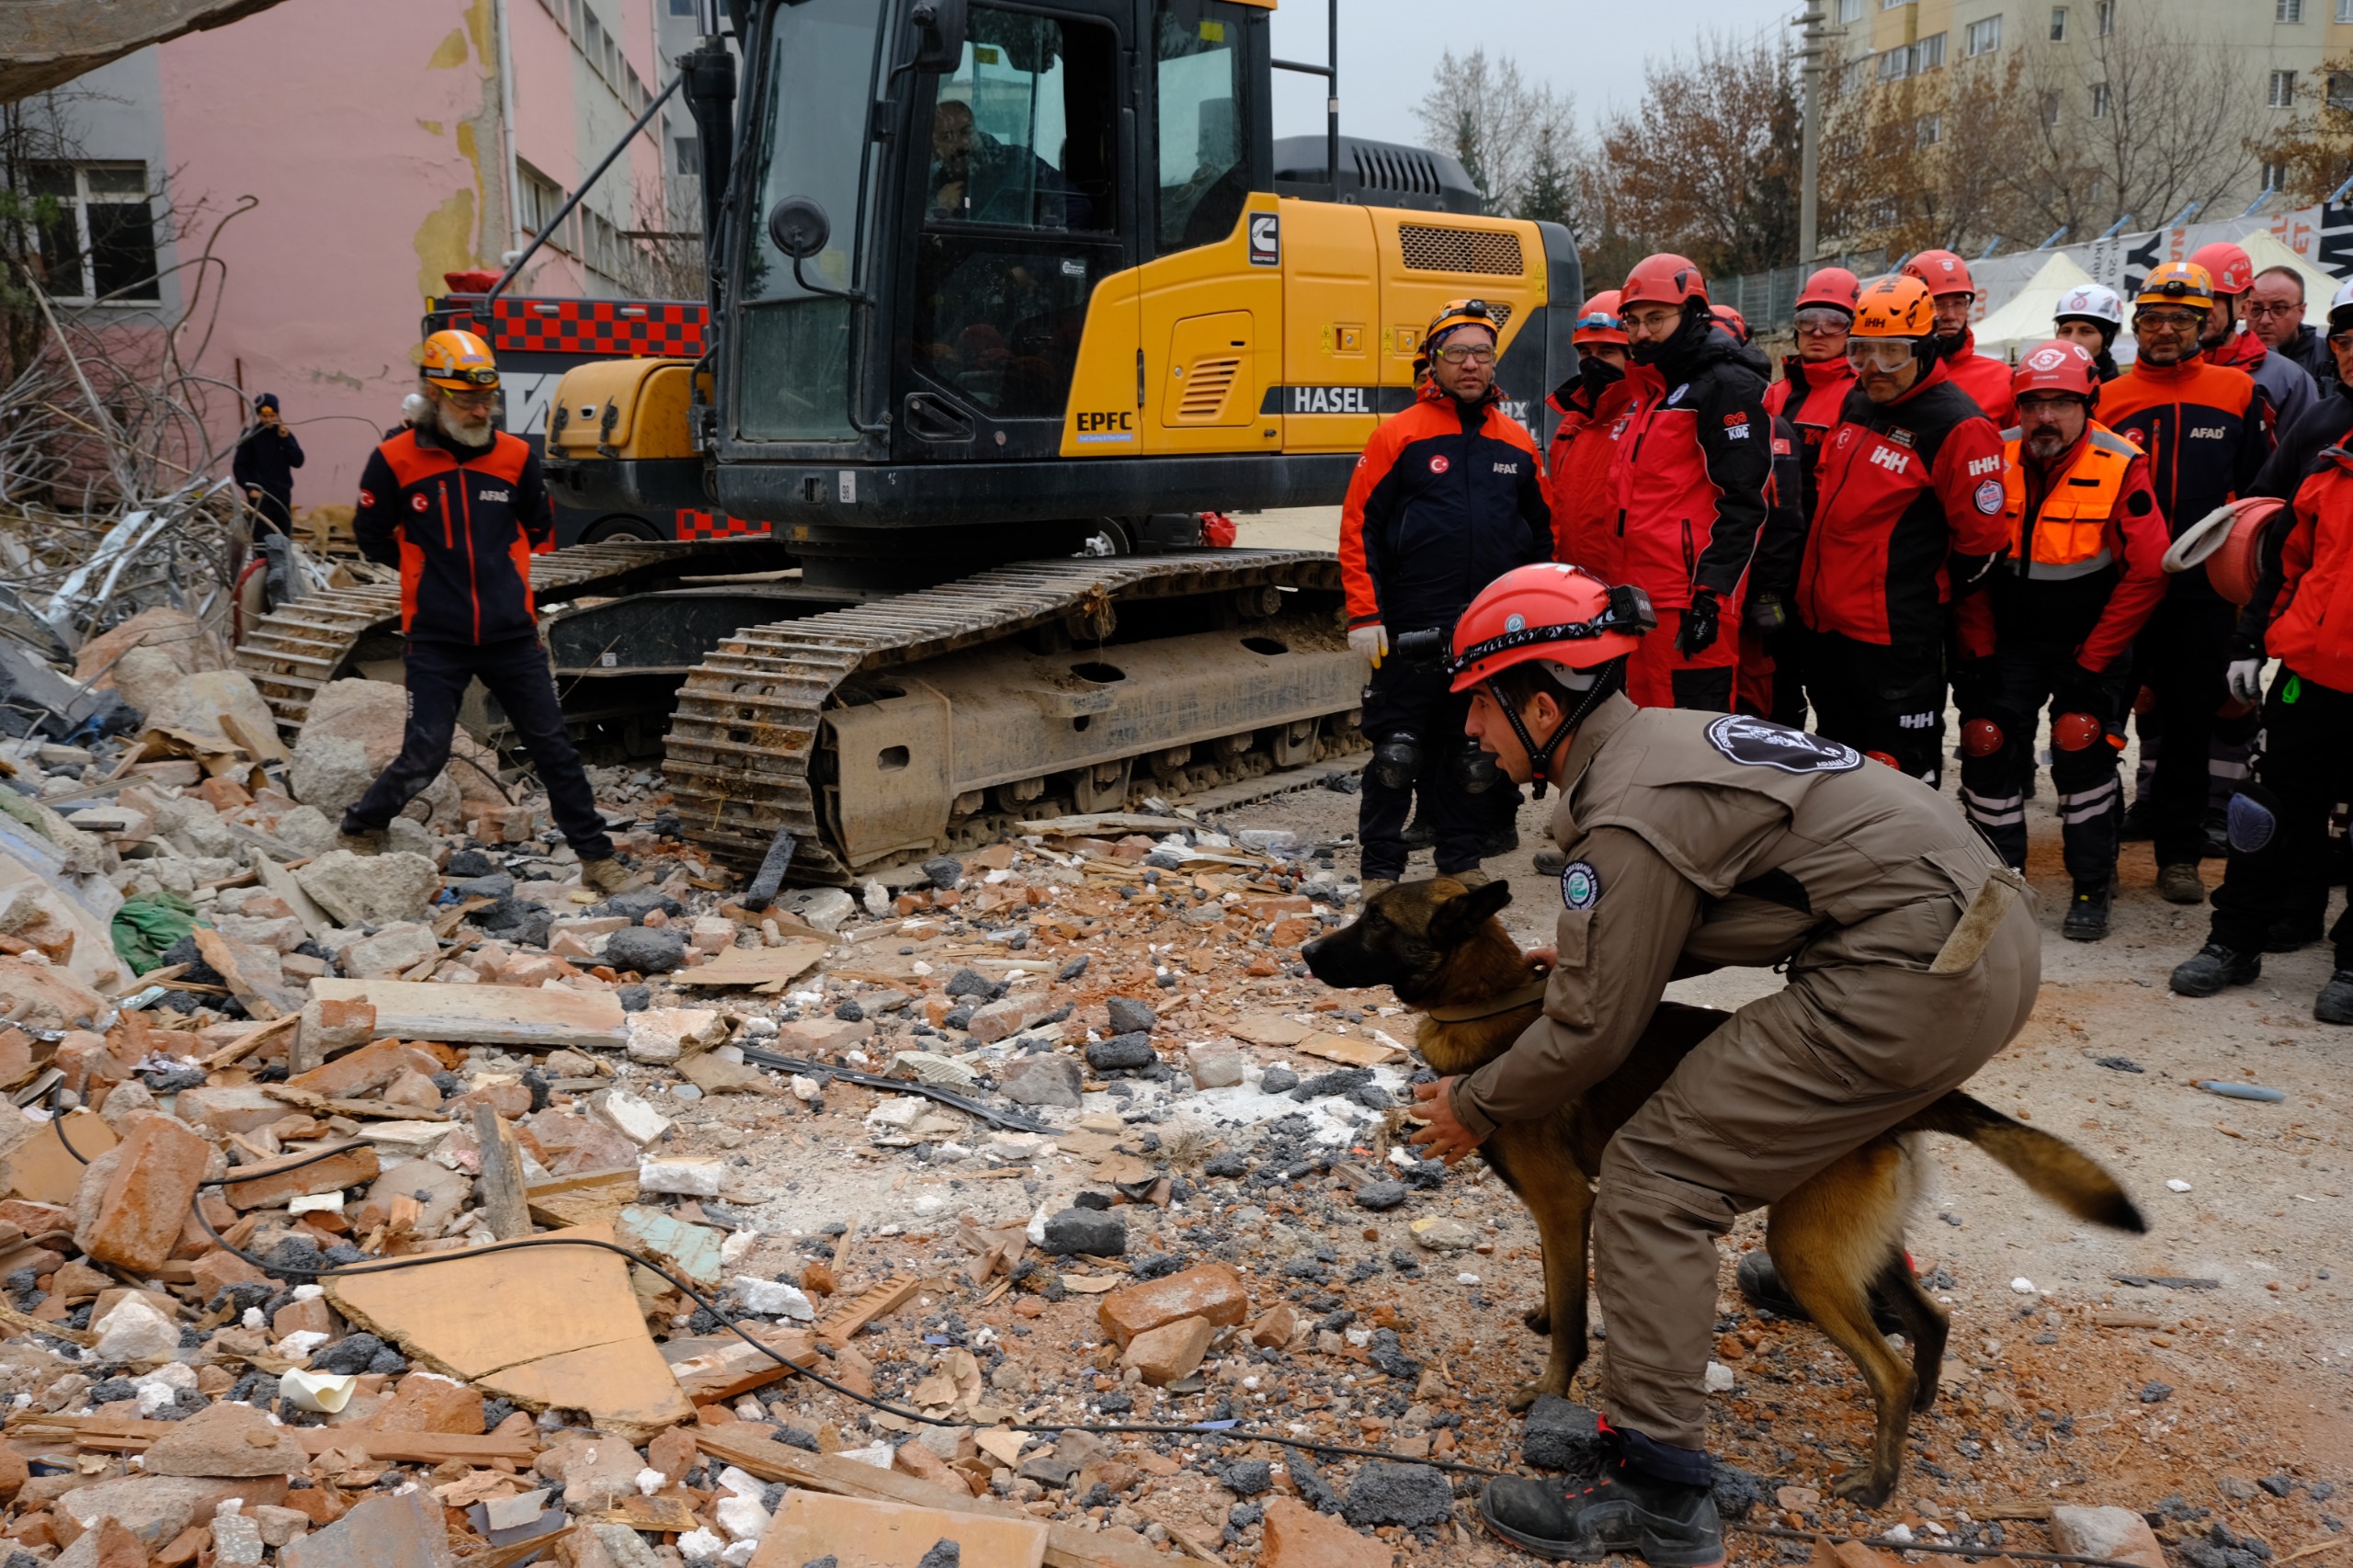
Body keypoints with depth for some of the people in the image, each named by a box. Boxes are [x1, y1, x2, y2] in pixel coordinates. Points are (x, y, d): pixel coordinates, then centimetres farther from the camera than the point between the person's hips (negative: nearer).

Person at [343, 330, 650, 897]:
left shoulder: (515, 456, 1)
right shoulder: (395, 461, -6)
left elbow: (539, 530, 17)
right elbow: (371, 535, 8)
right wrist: (430, 568, 10)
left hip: (511, 635, 3)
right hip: (435, 641, -2)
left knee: (553, 747, 5)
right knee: (424, 757, -3)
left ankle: (598, 858, 13)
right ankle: (358, 834, 23)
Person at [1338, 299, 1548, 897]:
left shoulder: (1517, 443, 10)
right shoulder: (1400, 435, -3)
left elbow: (1543, 534, 18)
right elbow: (1358, 527, -4)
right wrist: (1364, 616, -10)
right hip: (1412, 632, -4)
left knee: (1477, 755, 11)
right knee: (1398, 752, 1)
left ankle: (1461, 860, 24)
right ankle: (1380, 868, 12)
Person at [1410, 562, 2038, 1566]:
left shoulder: (1629, 815, -15)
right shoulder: (1667, 734, 14)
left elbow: (1590, 1033, -10)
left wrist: (1473, 1108, 5)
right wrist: (1589, 951, 20)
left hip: (1913, 979, -11)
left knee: (1655, 1175, -9)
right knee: (1809, 1099, 38)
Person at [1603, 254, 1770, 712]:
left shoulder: (1725, 386, -7)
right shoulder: (1649, 392, 21)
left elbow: (1743, 502, -15)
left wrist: (1709, 594, -21)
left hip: (1690, 603, -9)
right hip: (1642, 600, 9)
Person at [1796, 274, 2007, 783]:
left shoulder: (1957, 426, -15)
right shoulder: (1856, 402, 9)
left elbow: (1980, 539, -13)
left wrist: (1927, 596, -1)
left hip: (1894, 636, -8)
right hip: (1823, 620, 8)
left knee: (1900, 773, 2)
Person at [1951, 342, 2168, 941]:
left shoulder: (2121, 467, -14)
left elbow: (2146, 572, -13)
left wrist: (2092, 660, -13)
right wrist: (1976, 650, -3)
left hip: (2091, 644, -3)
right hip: (2008, 640, 3)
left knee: (2082, 747, -12)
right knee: (1988, 742, -4)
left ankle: (2092, 889, 5)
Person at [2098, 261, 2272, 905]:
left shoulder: (2237, 393, 5)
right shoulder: (2109, 398, 3)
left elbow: (2261, 489, 9)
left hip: (2202, 589, 1)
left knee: (2191, 720, 8)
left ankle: (2179, 853, 19)